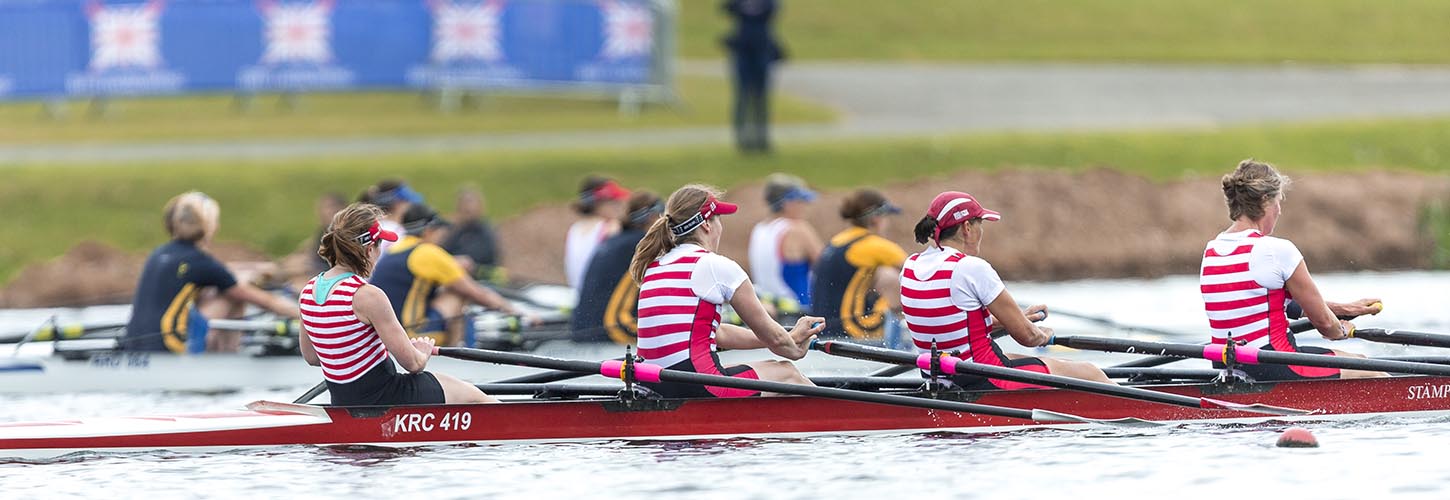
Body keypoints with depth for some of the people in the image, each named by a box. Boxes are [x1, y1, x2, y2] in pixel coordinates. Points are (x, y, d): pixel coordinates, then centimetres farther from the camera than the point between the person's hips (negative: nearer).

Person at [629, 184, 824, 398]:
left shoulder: (653, 268, 16)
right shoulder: (717, 266, -6)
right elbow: (774, 337, 4)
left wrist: (791, 337, 27)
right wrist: (795, 349, 28)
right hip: (697, 388, -8)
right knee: (787, 374, 16)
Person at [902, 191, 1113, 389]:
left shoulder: (910, 267, 4)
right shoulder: (972, 268, -20)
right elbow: (1026, 335, -13)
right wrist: (1044, 335, 11)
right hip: (983, 384, -9)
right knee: (1091, 374, 7)